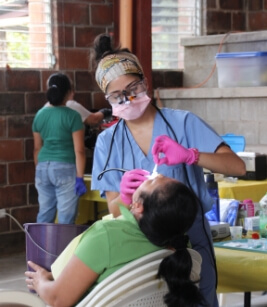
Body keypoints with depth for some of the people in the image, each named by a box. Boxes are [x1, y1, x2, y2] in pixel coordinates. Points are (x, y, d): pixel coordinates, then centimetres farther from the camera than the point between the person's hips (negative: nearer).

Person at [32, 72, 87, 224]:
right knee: (66, 218, -1)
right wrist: (80, 177, -9)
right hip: (65, 169, -5)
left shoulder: (40, 115, 6)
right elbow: (79, 150, -11)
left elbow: (37, 148, 12)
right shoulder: (72, 116, -8)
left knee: (44, 215, 12)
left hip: (43, 168, 5)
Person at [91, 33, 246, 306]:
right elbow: (114, 210, -1)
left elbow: (237, 167, -12)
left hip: (190, 243, -1)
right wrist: (125, 196, -24)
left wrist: (190, 155, -28)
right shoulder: (107, 141, 2)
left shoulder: (183, 122, -5)